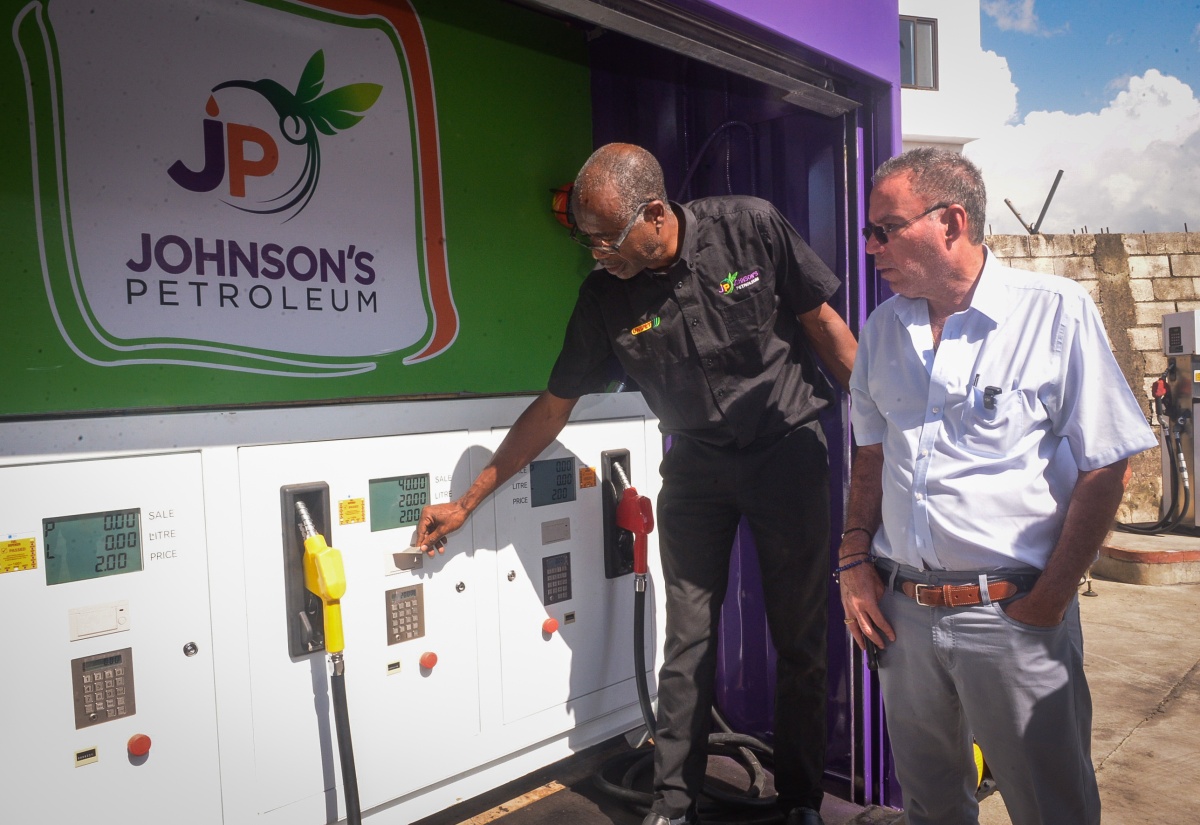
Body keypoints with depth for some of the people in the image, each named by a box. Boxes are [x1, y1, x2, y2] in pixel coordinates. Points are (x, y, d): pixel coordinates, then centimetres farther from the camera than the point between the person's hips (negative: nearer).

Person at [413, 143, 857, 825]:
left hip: (789, 444, -1)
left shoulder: (752, 228, -15)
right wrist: (466, 503, 0)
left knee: (802, 638, 6)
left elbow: (824, 325, -4)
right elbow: (552, 409, -2)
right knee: (688, 640, 1)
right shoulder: (606, 296, -9)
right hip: (697, 462, 2)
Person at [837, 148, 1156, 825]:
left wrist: (1049, 601, -12)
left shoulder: (1057, 311, -9)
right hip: (903, 612, 5)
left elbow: (1104, 469, -9)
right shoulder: (884, 329, 7)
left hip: (1011, 615, -4)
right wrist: (855, 564, 5)